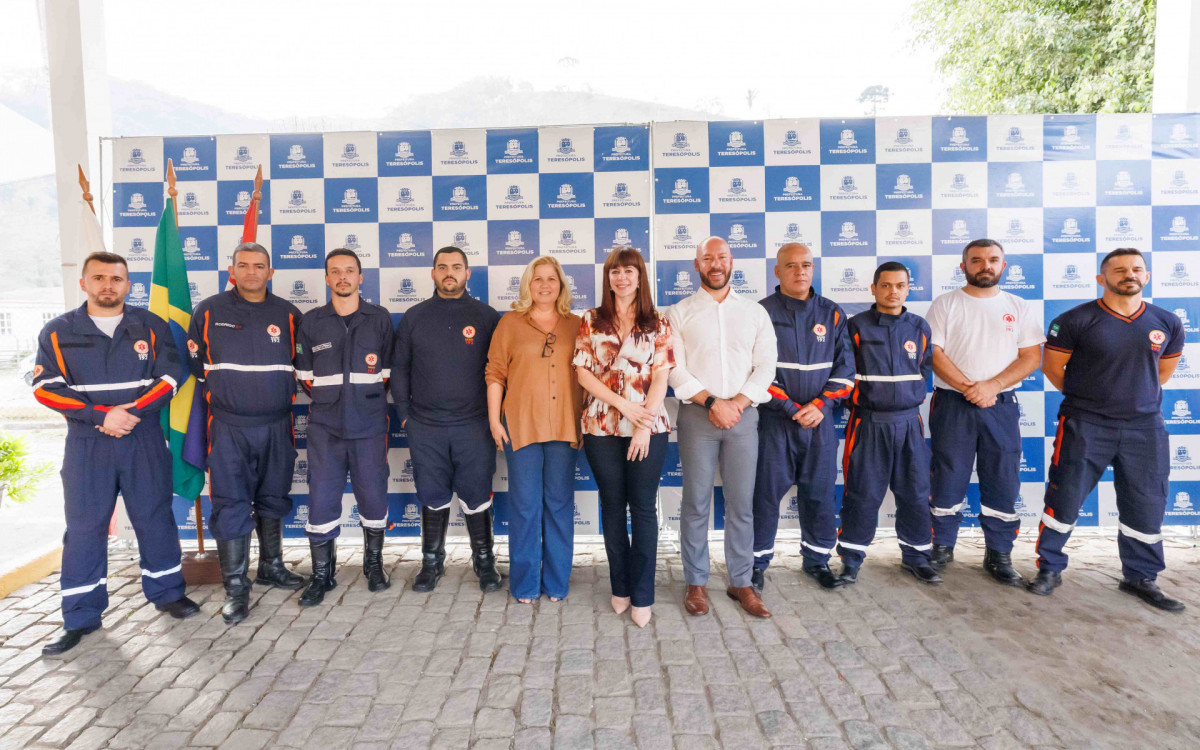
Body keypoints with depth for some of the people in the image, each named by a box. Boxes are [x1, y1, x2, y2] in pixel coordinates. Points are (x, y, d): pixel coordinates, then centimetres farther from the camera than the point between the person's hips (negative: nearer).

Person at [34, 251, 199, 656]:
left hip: (145, 439, 0)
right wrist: (102, 416, -16)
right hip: (86, 443, 0)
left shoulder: (151, 326, 4)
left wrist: (132, 411, -16)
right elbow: (46, 387, -3)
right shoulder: (58, 332, 4)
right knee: (84, 526, 4)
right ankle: (81, 617, 16)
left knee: (155, 517, 7)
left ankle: (168, 592, 23)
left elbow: (169, 376, -1)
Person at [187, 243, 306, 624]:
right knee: (231, 506, -3)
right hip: (229, 428, -2)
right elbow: (195, 363, 10)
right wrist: (220, 393, 8)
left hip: (277, 426, 2)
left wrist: (285, 397, 8)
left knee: (273, 500, 14)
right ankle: (235, 587, 6)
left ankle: (272, 567, 30)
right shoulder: (209, 311, 2)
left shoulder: (288, 314, 4)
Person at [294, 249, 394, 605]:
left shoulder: (380, 319, 5)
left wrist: (367, 398, 7)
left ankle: (374, 565, 23)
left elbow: (390, 370, 10)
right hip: (325, 427, 1)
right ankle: (322, 574, 13)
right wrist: (329, 399, 9)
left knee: (373, 496, 4)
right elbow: (305, 374, 14)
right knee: (321, 499, -1)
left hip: (369, 425, 0)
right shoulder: (311, 322, 7)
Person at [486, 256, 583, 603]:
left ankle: (556, 583, 20)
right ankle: (525, 584, 16)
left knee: (560, 503, 8)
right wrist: (494, 419, -2)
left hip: (564, 425, 2)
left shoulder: (576, 326, 10)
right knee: (525, 505, 4)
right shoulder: (510, 323, 6)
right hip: (521, 424, -1)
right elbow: (495, 373, 4)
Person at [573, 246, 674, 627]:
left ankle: (642, 595, 12)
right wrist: (624, 405, -10)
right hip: (602, 426, 1)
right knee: (613, 506, 9)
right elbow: (583, 372, 0)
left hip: (648, 427, -1)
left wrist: (645, 425, -12)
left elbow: (661, 375, -2)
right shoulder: (591, 321, 7)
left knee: (644, 507, 2)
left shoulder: (658, 323, 6)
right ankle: (620, 588, 23)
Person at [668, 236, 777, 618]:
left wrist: (737, 403, -10)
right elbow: (675, 370, -3)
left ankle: (741, 582, 19)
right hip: (697, 415, -1)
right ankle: (696, 583, 15)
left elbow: (765, 367, 4)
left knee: (742, 503, 6)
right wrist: (712, 402, -12)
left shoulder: (755, 312, 12)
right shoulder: (679, 313, 6)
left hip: (743, 415, 2)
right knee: (696, 502, 3)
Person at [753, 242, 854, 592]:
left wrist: (821, 406, -8)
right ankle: (757, 561, 17)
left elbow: (845, 368, 6)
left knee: (820, 493, 10)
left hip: (819, 420, 3)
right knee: (766, 493, 2)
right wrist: (791, 408, -13)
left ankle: (817, 559, 27)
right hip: (774, 420, -3)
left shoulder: (832, 314, 8)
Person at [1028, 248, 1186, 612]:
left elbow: (1165, 370, 19)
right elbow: (1052, 367, -1)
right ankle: (1050, 568, 14)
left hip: (1145, 426, 4)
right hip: (1085, 425, -3)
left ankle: (1140, 577, 26)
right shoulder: (1076, 320, -8)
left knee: (1146, 506, 9)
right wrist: (1083, 398, 8)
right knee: (1064, 499, 0)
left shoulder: (1167, 323, 4)